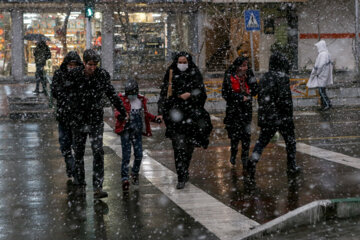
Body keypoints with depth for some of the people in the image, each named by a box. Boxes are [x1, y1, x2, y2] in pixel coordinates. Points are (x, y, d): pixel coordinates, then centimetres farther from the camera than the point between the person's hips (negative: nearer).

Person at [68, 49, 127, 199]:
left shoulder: (102, 75, -4)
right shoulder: (74, 75, -8)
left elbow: (111, 94, 9)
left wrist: (122, 111, 14)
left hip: (96, 120, 0)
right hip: (78, 119, 0)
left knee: (98, 152, -11)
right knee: (78, 151, 14)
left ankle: (97, 187, -13)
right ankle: (79, 179, 34)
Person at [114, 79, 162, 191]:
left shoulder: (141, 101, 8)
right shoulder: (122, 100, -5)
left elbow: (145, 114, 22)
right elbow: (117, 112, -19)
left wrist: (155, 118, 9)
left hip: (138, 132, 4)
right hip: (126, 132, -4)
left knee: (139, 154, 8)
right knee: (126, 156, -6)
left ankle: (135, 173, 31)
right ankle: (125, 179, -2)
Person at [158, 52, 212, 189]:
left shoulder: (195, 74, 6)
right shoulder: (171, 75, 6)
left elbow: (202, 93, 4)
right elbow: (164, 94, 4)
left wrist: (190, 94, -14)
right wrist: (161, 112, -4)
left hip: (191, 114, 1)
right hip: (175, 114, -1)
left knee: (189, 145, 6)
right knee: (179, 146, -7)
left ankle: (184, 172, 29)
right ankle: (182, 178, -7)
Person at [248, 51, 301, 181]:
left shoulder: (264, 77, 6)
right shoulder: (282, 77, -12)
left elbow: (260, 97, 10)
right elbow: (285, 99, -16)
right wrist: (289, 116, -10)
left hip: (266, 117, 4)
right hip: (282, 117, -4)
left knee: (262, 140, 7)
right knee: (290, 140, 13)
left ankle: (253, 160, -15)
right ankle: (292, 166, 20)